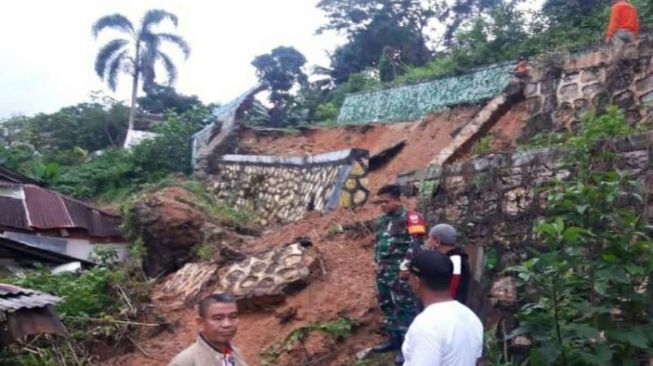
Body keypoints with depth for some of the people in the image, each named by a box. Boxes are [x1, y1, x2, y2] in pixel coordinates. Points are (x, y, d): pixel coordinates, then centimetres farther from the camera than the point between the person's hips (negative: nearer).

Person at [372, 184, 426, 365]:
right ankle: (394, 339, 27)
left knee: (405, 308, -6)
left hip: (401, 271, -9)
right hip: (384, 271, 9)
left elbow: (416, 243, -15)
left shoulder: (409, 218, -8)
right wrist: (377, 263, 20)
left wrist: (406, 264, -20)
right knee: (387, 306, 15)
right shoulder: (382, 221, 17)